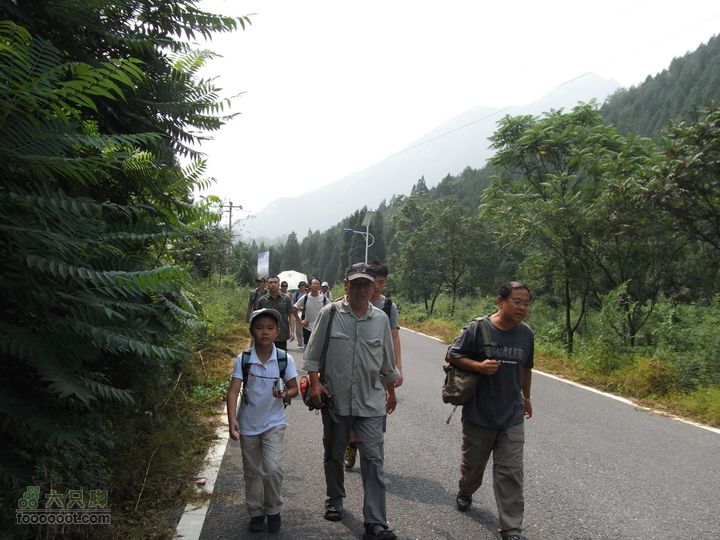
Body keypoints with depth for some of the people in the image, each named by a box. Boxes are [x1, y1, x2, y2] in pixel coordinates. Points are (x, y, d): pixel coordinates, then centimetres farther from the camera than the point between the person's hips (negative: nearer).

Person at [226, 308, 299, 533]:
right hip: (248, 423, 1)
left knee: (273, 468, -13)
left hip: (274, 422, -1)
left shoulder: (285, 359, -11)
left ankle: (273, 510, 13)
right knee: (252, 472, 13)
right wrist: (232, 420, -28)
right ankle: (256, 513, 33)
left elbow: (294, 388, -2)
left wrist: (285, 394, -25)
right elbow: (234, 391, -16)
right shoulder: (243, 359, -12)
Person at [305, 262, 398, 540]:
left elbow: (387, 361, 14)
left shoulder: (380, 319, 3)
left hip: (371, 402, 1)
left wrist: (391, 391, 21)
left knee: (373, 460, -4)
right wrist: (315, 382, -10)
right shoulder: (330, 313, -4)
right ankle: (335, 500, 40)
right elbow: (312, 353, 0)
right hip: (335, 399, 0)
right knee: (334, 455, 17)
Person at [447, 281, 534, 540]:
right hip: (478, 414, -2)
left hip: (512, 417, 2)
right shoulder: (478, 328, -16)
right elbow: (452, 356, -9)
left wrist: (526, 397, 24)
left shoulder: (526, 333, -2)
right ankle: (465, 493, 50)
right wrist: (479, 366, -24)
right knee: (473, 462, 20)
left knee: (511, 474, 1)